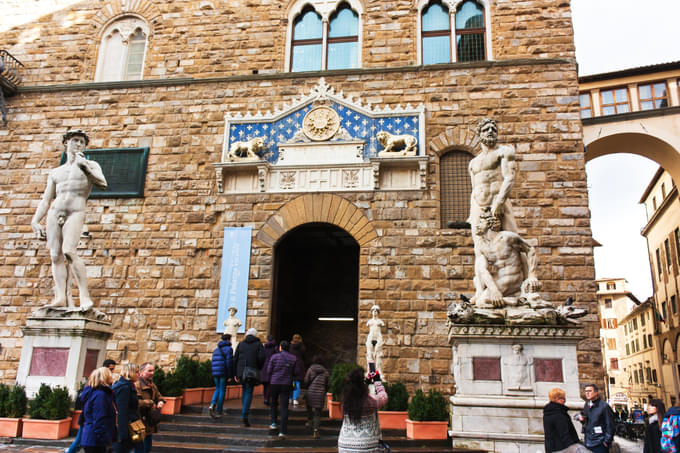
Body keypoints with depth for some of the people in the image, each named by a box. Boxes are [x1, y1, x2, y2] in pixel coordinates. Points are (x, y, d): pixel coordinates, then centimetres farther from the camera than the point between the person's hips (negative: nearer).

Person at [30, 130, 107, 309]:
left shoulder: (90, 165, 16)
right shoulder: (55, 173, 23)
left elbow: (103, 184, -4)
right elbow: (45, 200, 19)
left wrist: (85, 166, -7)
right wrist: (35, 222, 9)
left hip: (76, 213, -4)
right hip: (55, 212, 4)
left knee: (69, 251, -24)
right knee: (56, 255, -7)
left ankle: (85, 296, -24)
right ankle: (63, 297, -9)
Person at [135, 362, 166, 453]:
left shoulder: (152, 386, 13)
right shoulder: (136, 385, -18)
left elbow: (158, 396, 26)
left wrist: (161, 401, 3)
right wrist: (150, 403, -21)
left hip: (150, 424, 9)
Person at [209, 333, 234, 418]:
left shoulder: (216, 349, 17)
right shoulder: (228, 349, -6)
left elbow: (213, 363, 16)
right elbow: (229, 363, -13)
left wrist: (214, 374, 17)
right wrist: (230, 375, -9)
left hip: (215, 373, 6)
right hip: (223, 373, -6)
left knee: (217, 389, 17)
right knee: (222, 390, 3)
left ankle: (212, 404, -8)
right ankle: (218, 411, 6)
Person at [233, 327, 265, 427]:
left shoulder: (240, 344, 11)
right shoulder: (258, 344, 3)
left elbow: (235, 359, 7)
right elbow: (262, 358, -10)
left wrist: (236, 374, 10)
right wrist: (259, 370, 5)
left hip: (241, 372, 3)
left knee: (244, 391, 19)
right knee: (249, 393, 0)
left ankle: (244, 412, 18)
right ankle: (244, 416, -10)